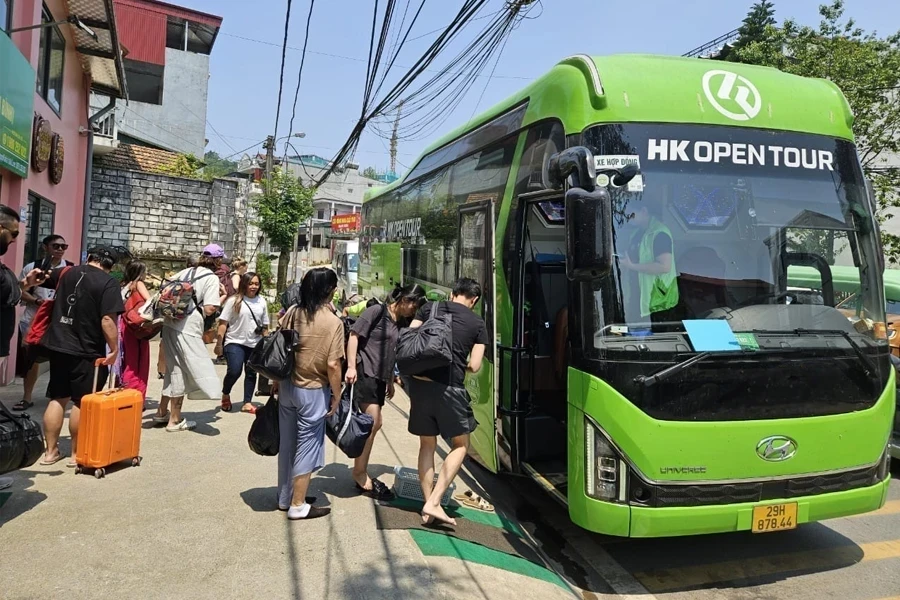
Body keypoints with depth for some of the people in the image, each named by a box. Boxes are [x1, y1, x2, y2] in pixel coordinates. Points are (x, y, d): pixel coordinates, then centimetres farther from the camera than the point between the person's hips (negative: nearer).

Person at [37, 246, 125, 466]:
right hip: (87, 351, -6)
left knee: (57, 399, 15)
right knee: (82, 403, 5)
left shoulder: (66, 273, 6)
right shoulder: (108, 283, -14)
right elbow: (107, 320, -22)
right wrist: (114, 349, -14)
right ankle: (76, 453, 14)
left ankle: (51, 451, 22)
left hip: (57, 345, 6)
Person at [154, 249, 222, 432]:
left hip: (170, 323, 7)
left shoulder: (187, 271, 15)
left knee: (174, 368, 21)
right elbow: (209, 309, -12)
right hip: (187, 328, -7)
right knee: (183, 371, 4)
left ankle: (162, 412, 31)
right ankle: (175, 420, 13)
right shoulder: (212, 278, -4)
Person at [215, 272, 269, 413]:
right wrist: (219, 343, -10)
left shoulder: (262, 301, 6)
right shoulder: (234, 300, -6)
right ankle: (225, 395, 15)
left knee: (251, 373, 7)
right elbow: (223, 323, -7)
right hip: (235, 342, -4)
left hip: (255, 344, 4)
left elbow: (265, 325, 13)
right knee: (234, 372, -13)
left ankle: (247, 403, 18)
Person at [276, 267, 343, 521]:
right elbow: (332, 365, -18)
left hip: (287, 386, 6)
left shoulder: (292, 312, -2)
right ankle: (297, 506, 16)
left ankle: (284, 497, 32)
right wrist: (337, 395, -5)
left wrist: (277, 382, 17)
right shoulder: (333, 322, -17)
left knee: (287, 444, 18)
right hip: (313, 391, -6)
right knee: (307, 447, 7)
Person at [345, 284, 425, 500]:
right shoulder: (377, 311, -8)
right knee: (373, 423, -10)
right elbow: (354, 335, -11)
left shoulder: (400, 324, 14)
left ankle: (361, 474, 22)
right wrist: (351, 366, -18)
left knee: (371, 425, 11)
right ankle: (359, 472, 3)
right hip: (365, 373, -8)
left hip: (380, 378, 8)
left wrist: (390, 380, 23)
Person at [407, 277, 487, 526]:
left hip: (420, 383, 4)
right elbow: (474, 366, 1)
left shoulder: (429, 308, 8)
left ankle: (428, 506, 20)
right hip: (450, 389, -3)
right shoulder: (477, 324, 3)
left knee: (427, 444, 18)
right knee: (461, 445, 14)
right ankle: (433, 502, 5)